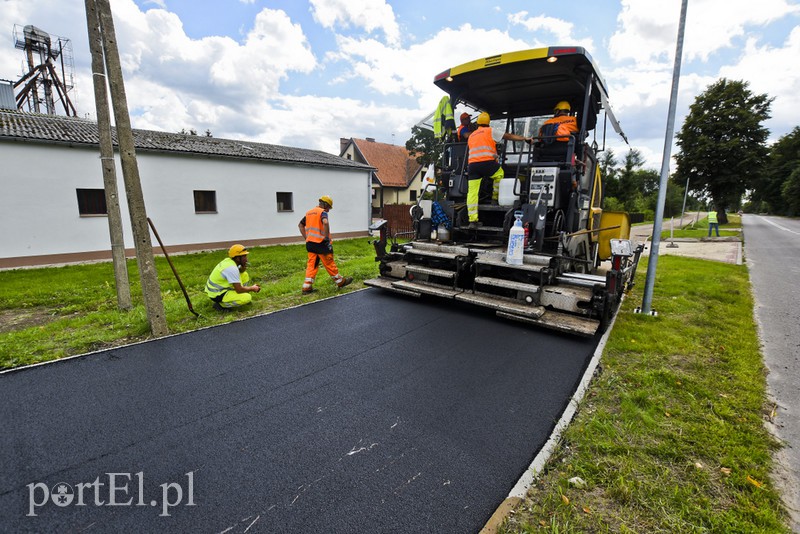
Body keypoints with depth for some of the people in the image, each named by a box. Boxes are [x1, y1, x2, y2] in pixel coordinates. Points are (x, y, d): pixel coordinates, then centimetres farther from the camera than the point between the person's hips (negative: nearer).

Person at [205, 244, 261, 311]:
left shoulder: (228, 260, 0)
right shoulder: (232, 268, -26)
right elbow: (239, 290, -24)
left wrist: (242, 269, -7)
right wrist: (252, 288, -8)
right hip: (216, 295, -9)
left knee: (245, 275, 7)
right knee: (247, 298, -22)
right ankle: (220, 304, -8)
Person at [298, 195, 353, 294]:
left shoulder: (309, 212, 16)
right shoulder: (322, 212, -7)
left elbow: (300, 225, 20)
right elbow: (325, 222, -28)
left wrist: (306, 238, 15)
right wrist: (327, 237, -21)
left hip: (310, 243, 7)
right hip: (320, 243, -7)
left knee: (311, 264, 9)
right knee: (329, 263, 5)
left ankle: (307, 287, 6)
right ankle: (340, 281, 20)